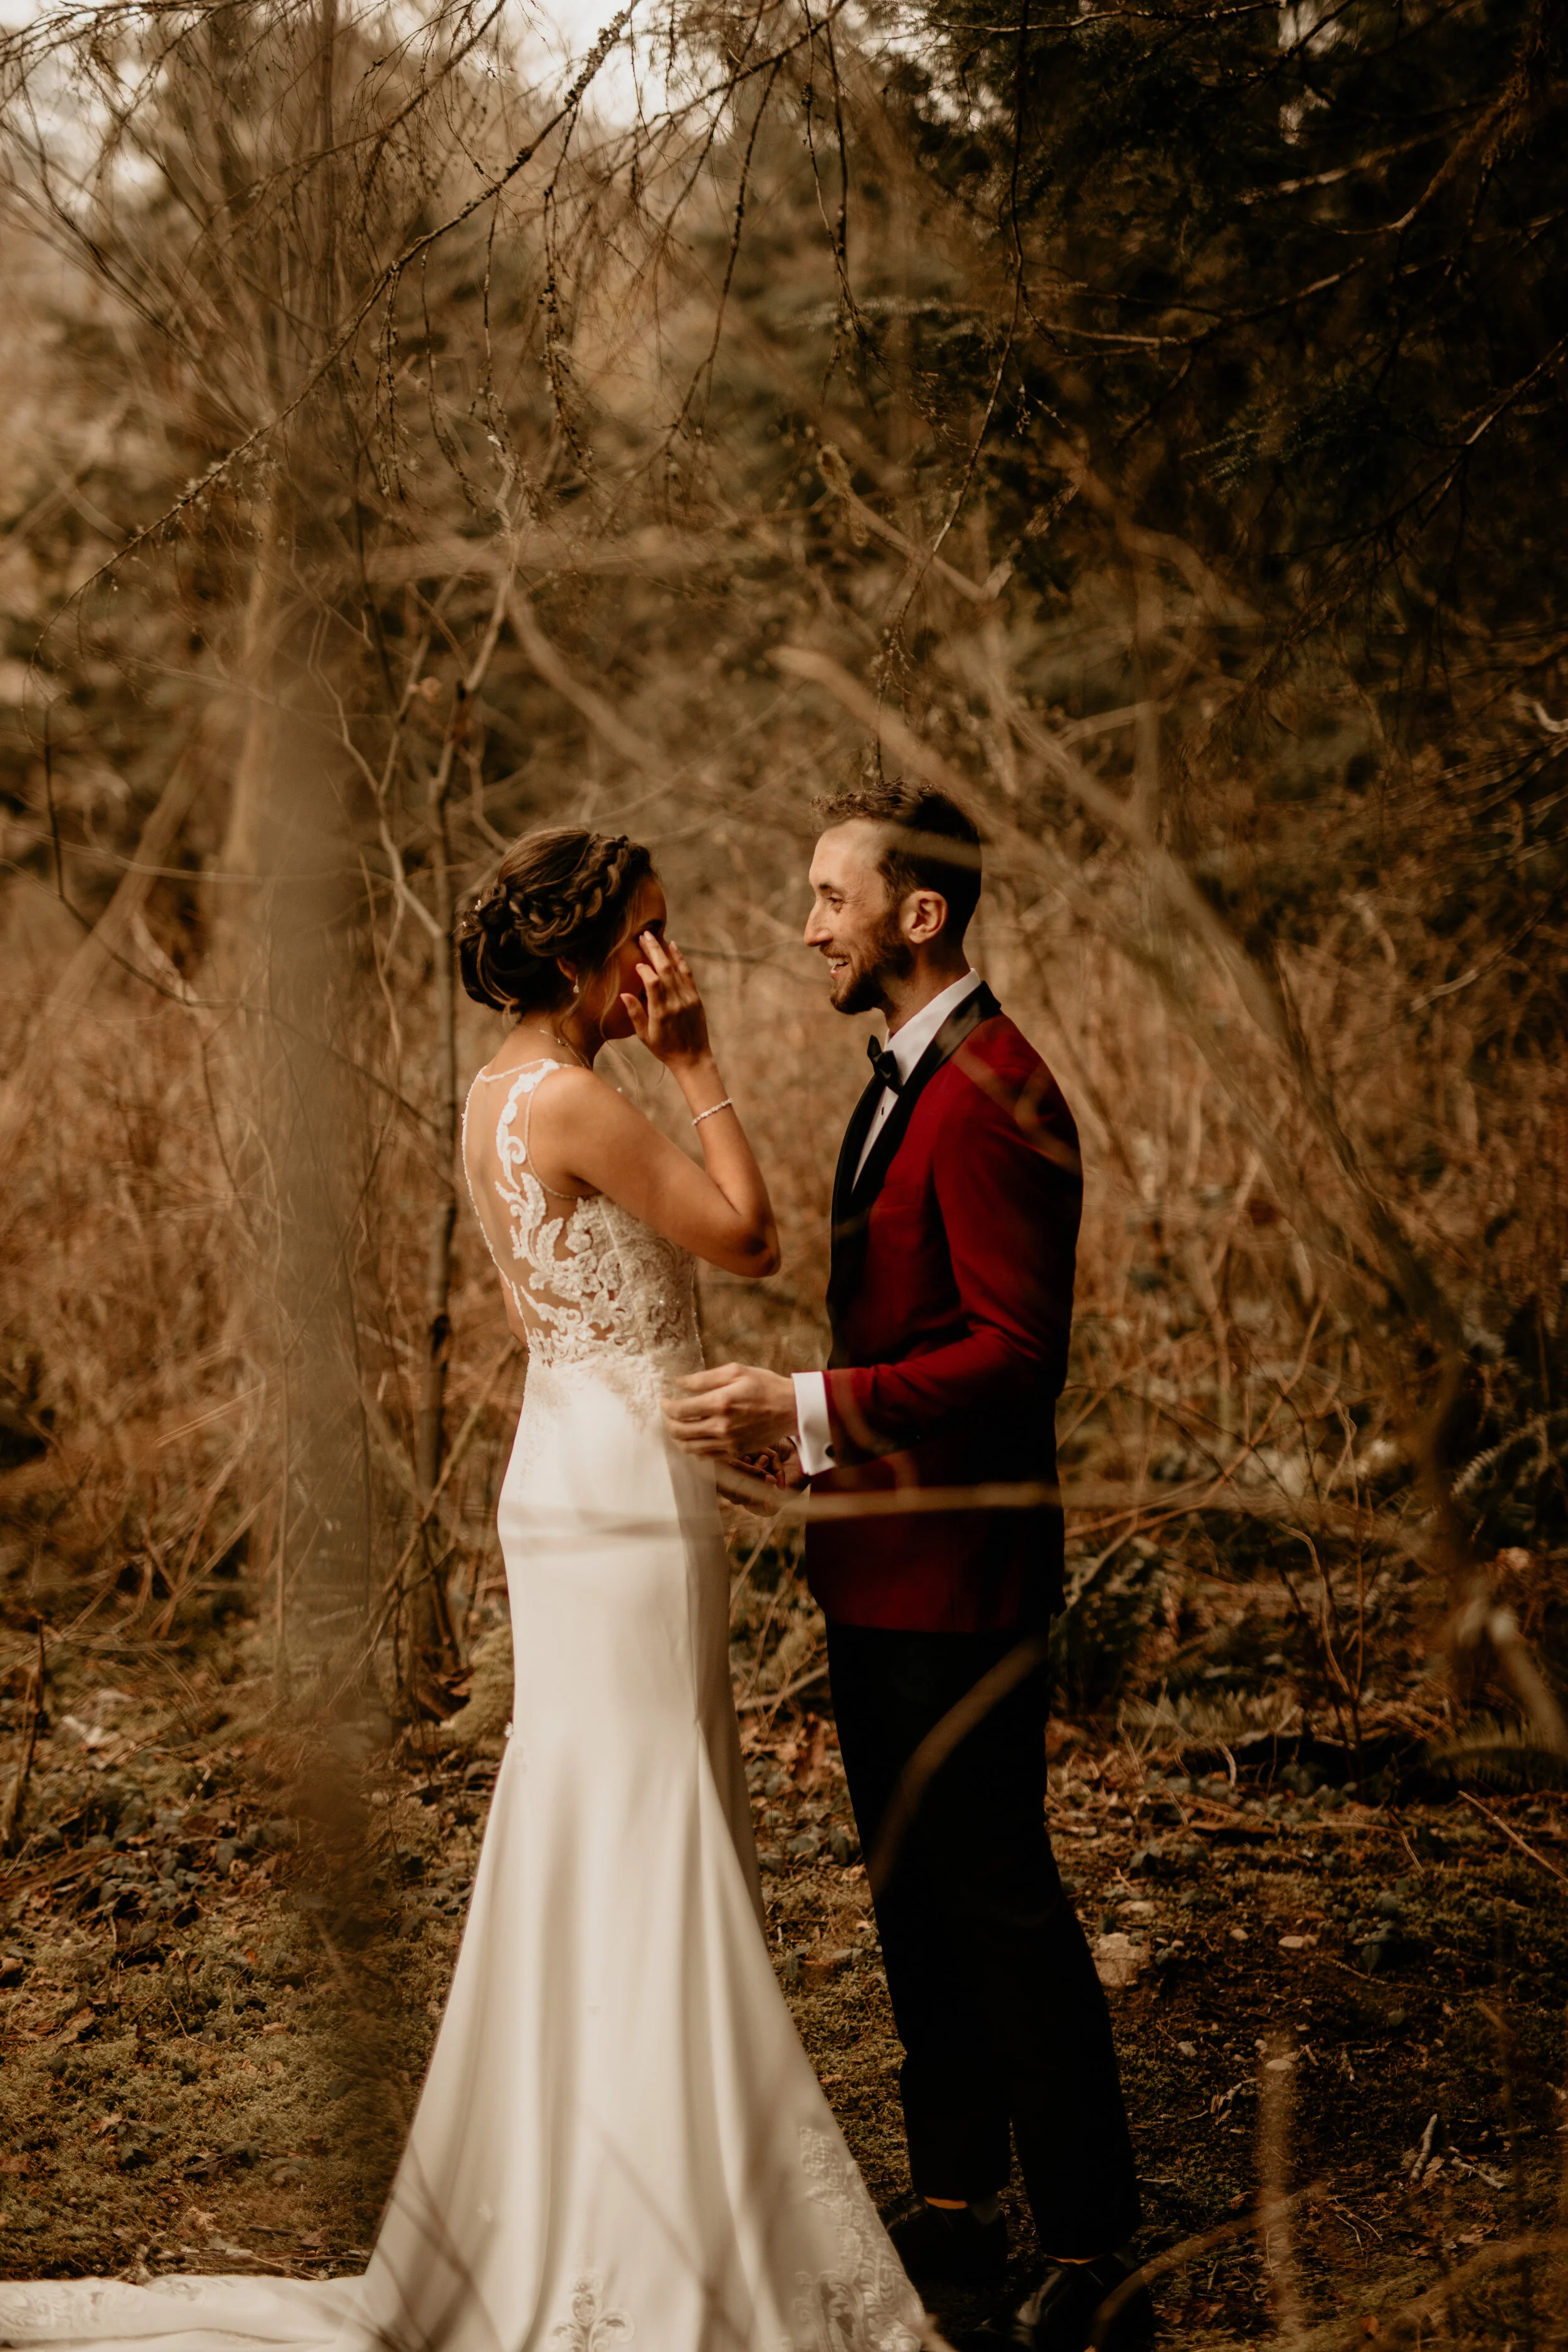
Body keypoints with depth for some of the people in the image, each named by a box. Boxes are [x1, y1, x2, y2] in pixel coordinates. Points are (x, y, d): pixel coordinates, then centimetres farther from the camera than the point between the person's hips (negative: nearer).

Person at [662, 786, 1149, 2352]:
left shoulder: (996, 1093, -19)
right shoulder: (903, 1080, 13)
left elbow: (1015, 1350, -24)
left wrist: (810, 1409, -28)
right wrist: (802, 1420, 19)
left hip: (959, 1566, -10)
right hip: (878, 1561, 10)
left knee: (999, 1901, -3)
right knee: (913, 1893, 16)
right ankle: (953, 2206, 28)